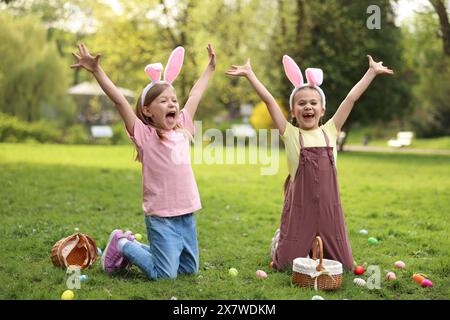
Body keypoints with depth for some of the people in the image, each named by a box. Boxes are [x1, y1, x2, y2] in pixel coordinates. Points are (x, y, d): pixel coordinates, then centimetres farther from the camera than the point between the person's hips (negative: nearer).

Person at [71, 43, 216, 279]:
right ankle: (122, 245, 17)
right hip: (161, 218, -7)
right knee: (165, 275, -6)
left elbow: (195, 95, 19)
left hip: (187, 215, 7)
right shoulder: (145, 135, -9)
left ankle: (134, 245, 31)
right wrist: (96, 70, -25)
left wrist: (210, 67, 30)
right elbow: (119, 100, -17)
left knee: (189, 269, 16)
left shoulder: (182, 130, 8)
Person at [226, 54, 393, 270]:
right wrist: (249, 74, -7)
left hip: (328, 206, 3)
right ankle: (279, 241, 34)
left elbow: (351, 98, 8)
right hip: (299, 206, -3)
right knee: (288, 265, 1)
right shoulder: (290, 134, 0)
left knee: (342, 265, 7)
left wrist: (372, 71, 14)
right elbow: (268, 100, -5)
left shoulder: (330, 131, 7)